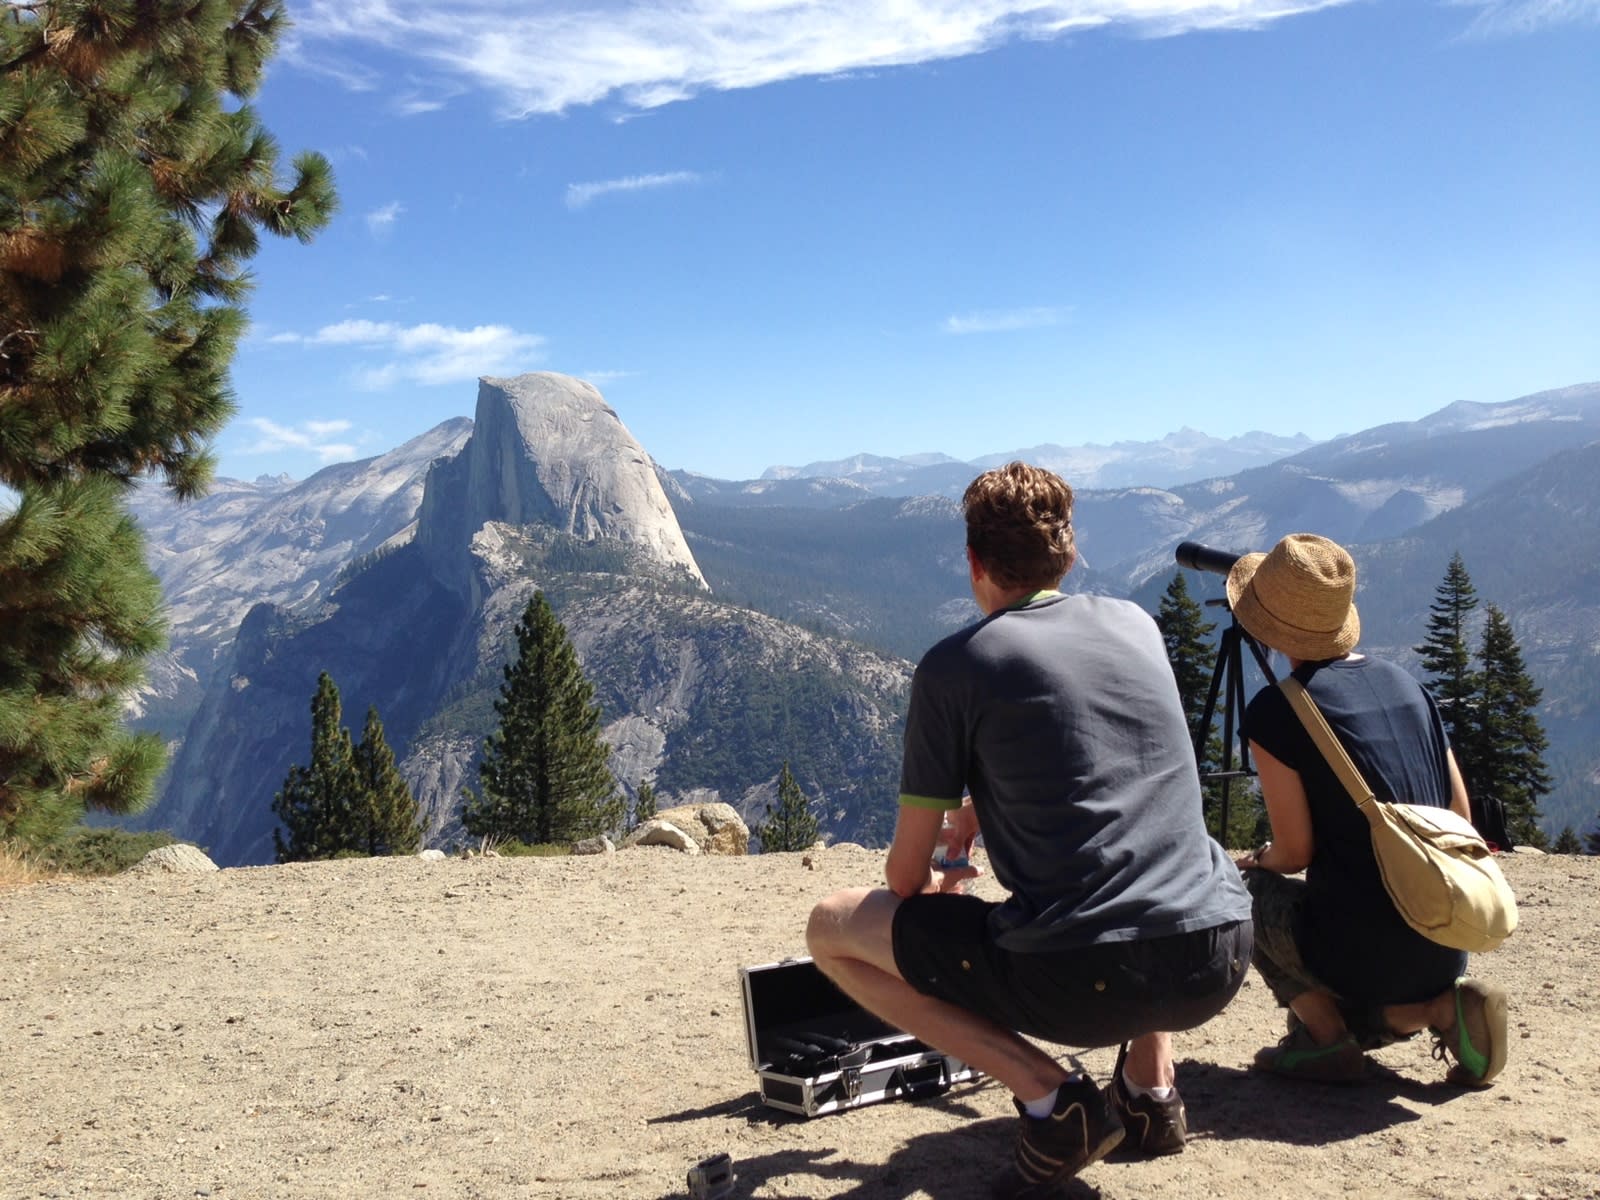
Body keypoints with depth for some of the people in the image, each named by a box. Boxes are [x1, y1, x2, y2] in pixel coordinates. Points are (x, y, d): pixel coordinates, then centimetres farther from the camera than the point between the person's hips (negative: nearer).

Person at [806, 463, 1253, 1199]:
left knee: (831, 929, 11)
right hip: (1219, 960, 6)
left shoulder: (953, 667, -2)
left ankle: (1050, 1099, 1)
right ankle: (1151, 1086, 23)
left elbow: (906, 876, 5)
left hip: (1080, 983, -6)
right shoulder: (1137, 623, 13)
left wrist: (938, 885, 28)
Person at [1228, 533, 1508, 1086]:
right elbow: (1460, 818, 12)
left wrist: (1257, 862, 13)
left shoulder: (1273, 711, -11)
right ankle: (1443, 1008, 6)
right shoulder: (1408, 685, 9)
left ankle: (1325, 1037, 7)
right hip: (1444, 952, 7)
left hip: (1361, 953, -7)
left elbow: (1295, 852, -9)